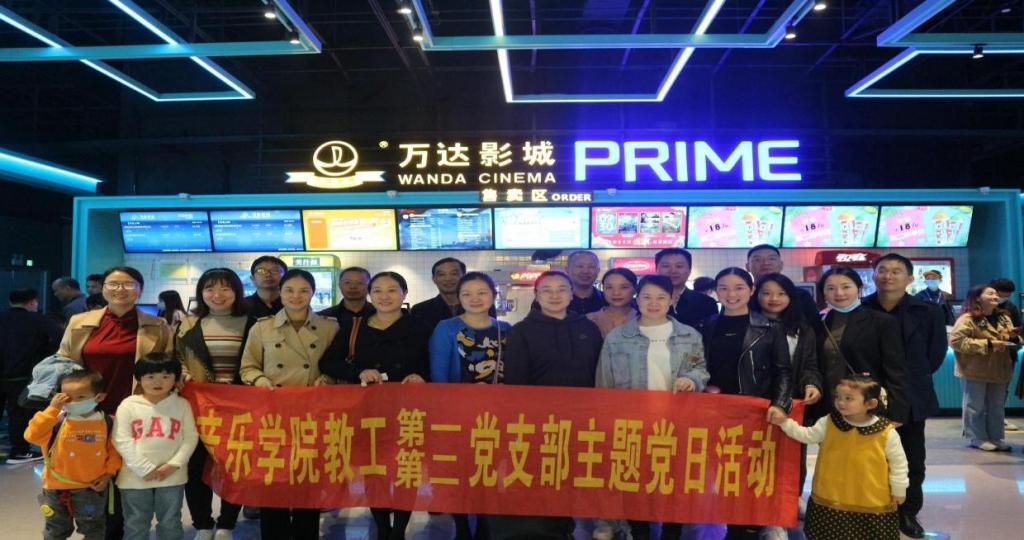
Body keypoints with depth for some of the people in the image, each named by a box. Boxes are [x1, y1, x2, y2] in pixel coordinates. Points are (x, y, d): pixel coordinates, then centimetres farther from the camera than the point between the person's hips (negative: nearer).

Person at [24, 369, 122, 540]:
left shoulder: (107, 423, -10)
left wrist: (108, 473, -9)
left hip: (91, 487, 0)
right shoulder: (56, 421, -13)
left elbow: (114, 450, -1)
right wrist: (52, 409, -27)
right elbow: (33, 436, -28)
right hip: (56, 487, 1)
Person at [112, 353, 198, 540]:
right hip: (135, 476, 0)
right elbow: (121, 440, -8)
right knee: (135, 525, 13)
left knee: (170, 523, 13)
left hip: (172, 476, 1)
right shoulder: (128, 405, -3)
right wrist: (145, 469, -14)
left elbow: (190, 437, -1)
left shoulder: (182, 404, 0)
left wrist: (174, 464, -13)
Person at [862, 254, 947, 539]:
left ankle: (908, 513, 27)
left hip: (910, 398, 1)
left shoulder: (928, 312, -2)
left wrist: (913, 380, 2)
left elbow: (936, 354, 6)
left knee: (912, 459, 12)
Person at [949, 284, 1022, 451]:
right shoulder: (967, 319, -13)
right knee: (976, 406, 3)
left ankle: (996, 437, 25)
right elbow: (956, 341, -23)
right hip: (975, 371, -7)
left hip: (998, 371, 7)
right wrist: (987, 344, -23)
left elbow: (1015, 343, 20)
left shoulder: (1003, 318, 10)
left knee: (997, 407, 14)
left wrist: (1014, 338, -6)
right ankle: (978, 438, 13)